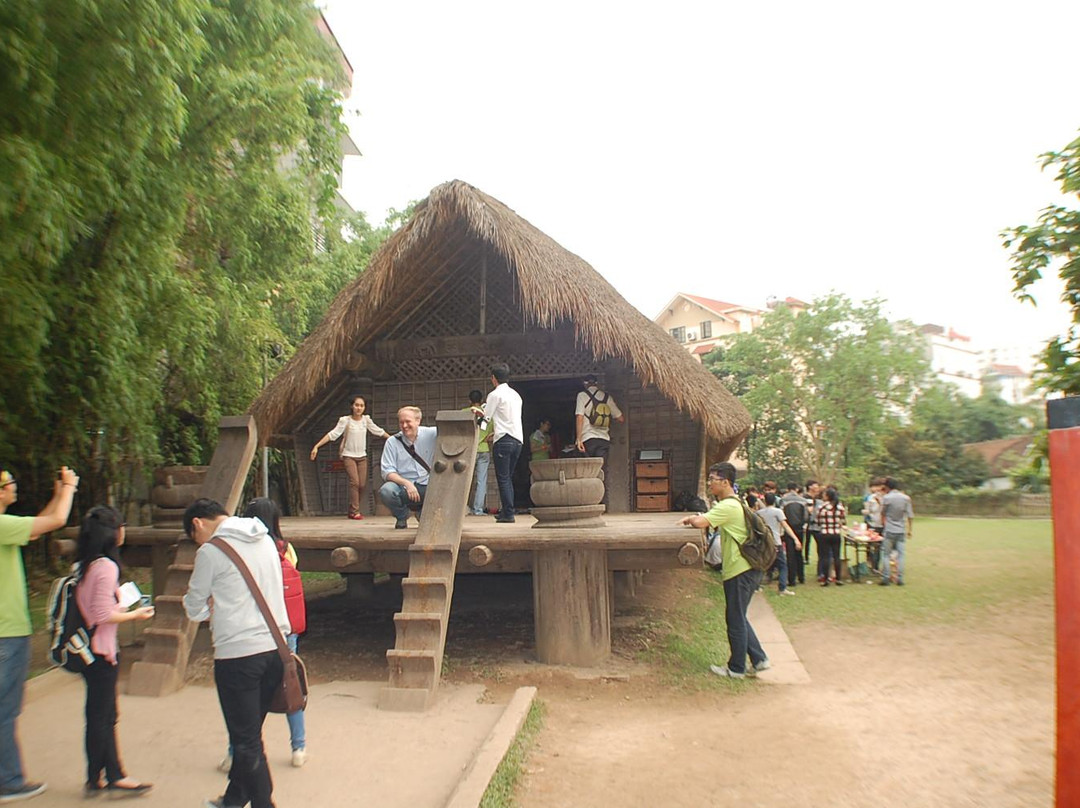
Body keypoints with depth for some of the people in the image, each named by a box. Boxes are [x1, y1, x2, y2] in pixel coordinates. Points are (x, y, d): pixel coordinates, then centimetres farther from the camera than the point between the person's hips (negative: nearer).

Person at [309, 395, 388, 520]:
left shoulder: (366, 419, 3)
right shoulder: (345, 420, -9)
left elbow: (379, 431, 14)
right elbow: (332, 434, -14)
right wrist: (317, 446, -22)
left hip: (362, 456, 4)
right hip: (349, 456, -4)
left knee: (362, 484, -2)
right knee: (354, 482, -17)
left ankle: (352, 511, 11)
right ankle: (355, 511, -12)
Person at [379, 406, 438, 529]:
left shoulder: (430, 434, 1)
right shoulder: (392, 442, 0)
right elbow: (387, 472, -6)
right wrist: (406, 483, -22)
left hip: (427, 487, 1)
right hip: (403, 487, -1)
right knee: (385, 491, -33)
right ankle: (402, 516, 3)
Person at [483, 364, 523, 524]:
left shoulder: (495, 395, -6)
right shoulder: (515, 394, 17)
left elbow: (486, 417, -4)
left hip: (503, 439, -7)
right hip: (518, 439, 7)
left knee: (503, 478, -4)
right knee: (508, 478, 13)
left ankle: (508, 513, -7)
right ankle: (506, 511, 13)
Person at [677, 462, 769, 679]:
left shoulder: (728, 506, -18)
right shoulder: (734, 503, 15)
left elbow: (699, 523, -28)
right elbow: (703, 518, 21)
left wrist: (691, 520, -7)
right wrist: (693, 518, 2)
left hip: (740, 570, -10)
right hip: (744, 569, 10)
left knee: (735, 620, 3)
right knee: (738, 618, 18)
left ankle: (736, 669, 14)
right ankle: (759, 660, 22)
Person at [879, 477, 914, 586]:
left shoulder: (886, 498, -9)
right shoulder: (906, 498, 0)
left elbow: (883, 513, 3)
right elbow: (910, 516, 1)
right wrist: (909, 530, 10)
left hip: (889, 530, -3)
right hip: (901, 531, 3)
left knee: (886, 554, 4)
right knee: (900, 555, 7)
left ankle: (885, 578, 2)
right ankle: (900, 579, 6)